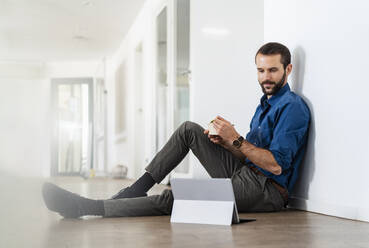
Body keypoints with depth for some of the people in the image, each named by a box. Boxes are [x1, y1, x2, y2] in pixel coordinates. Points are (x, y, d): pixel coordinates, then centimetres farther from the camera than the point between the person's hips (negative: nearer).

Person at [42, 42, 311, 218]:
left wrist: (235, 140, -18)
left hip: (268, 191, -9)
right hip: (245, 174, 9)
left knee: (171, 200, -20)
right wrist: (223, 141, -4)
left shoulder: (293, 107, -11)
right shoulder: (265, 104, 21)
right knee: (190, 129, 1)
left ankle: (88, 207, -19)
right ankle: (136, 190, -4)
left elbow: (276, 165, -19)